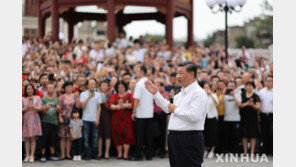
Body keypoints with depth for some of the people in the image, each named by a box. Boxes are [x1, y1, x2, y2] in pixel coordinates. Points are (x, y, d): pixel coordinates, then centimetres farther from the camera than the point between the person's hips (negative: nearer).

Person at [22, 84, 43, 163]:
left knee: (33, 138, -4)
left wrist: (33, 107, -19)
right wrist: (26, 108, -16)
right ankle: (27, 155, 2)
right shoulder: (23, 99, 10)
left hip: (34, 119, -1)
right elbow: (22, 109, 2)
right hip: (26, 119, 1)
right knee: (27, 138, -1)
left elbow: (40, 108, -2)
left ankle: (32, 155, -3)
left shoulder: (37, 98, 8)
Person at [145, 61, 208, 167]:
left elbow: (194, 116, -26)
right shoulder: (181, 93, 19)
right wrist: (156, 93, 25)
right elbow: (168, 108, 30)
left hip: (189, 139, -10)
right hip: (175, 138, 10)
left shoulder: (199, 93, -13)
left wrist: (176, 110, -12)